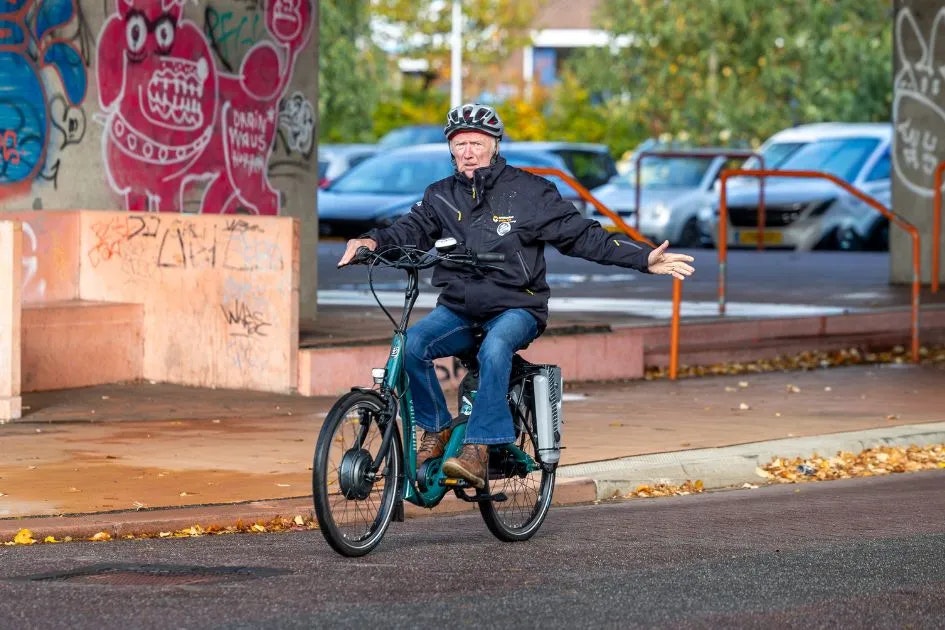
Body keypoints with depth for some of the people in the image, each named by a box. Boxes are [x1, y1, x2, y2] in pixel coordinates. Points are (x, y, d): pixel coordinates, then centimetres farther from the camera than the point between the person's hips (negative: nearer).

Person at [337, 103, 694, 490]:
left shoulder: (529, 192, 1)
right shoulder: (441, 197, 11)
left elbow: (582, 236, 2)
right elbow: (411, 230, -1)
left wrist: (644, 258, -7)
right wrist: (374, 241, -24)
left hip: (515, 308, -3)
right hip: (458, 308, 3)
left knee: (494, 348, -37)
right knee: (412, 344, -25)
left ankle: (478, 449, -37)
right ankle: (436, 432, -7)